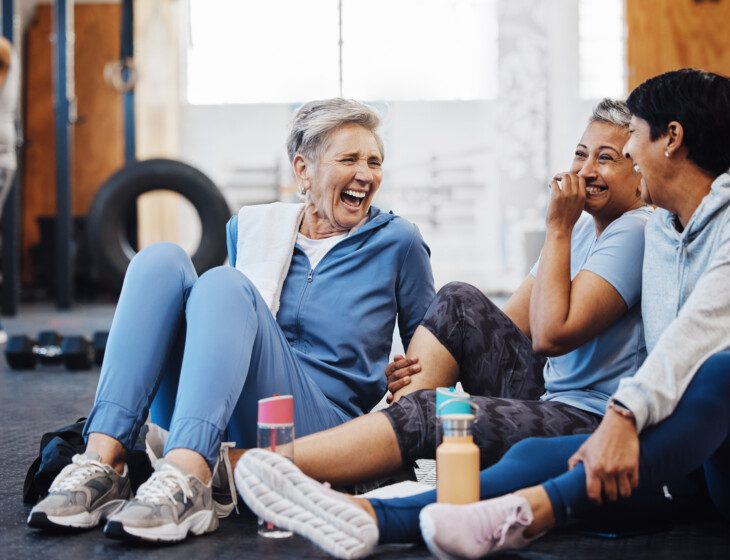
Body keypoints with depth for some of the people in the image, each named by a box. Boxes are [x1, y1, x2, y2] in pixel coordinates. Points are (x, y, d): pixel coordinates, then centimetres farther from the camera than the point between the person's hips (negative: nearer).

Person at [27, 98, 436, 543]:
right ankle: (102, 463, -32)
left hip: (320, 430, -3)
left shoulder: (397, 242, 8)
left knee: (224, 284, -26)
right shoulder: (251, 227, 16)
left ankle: (186, 482, -49)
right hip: (209, 435, 4)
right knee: (161, 260, -16)